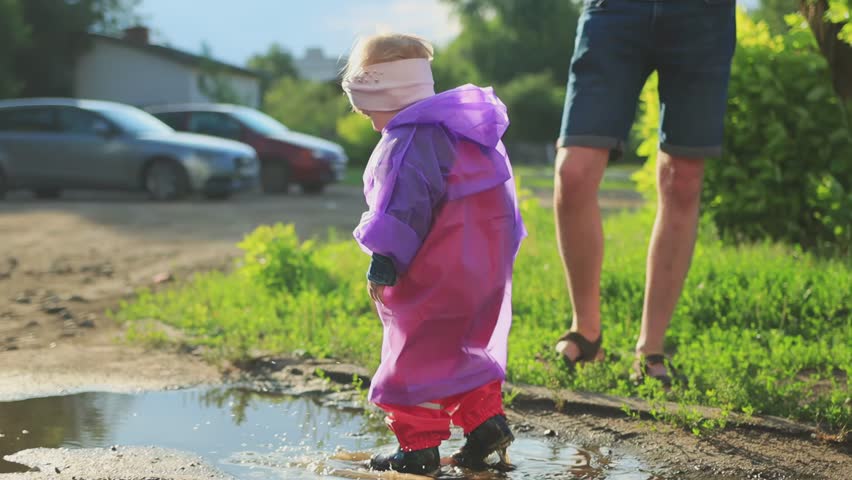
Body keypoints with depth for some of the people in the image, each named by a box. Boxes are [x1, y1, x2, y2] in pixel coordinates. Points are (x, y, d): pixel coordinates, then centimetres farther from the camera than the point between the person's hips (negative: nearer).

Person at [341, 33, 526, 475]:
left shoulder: (405, 143, -16)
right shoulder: (461, 130, 15)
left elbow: (402, 207, -24)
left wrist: (383, 260, -18)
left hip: (438, 274, -10)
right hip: (488, 265, 10)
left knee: (415, 356, 0)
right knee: (462, 348, 21)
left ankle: (419, 446, 4)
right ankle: (486, 420, 16)